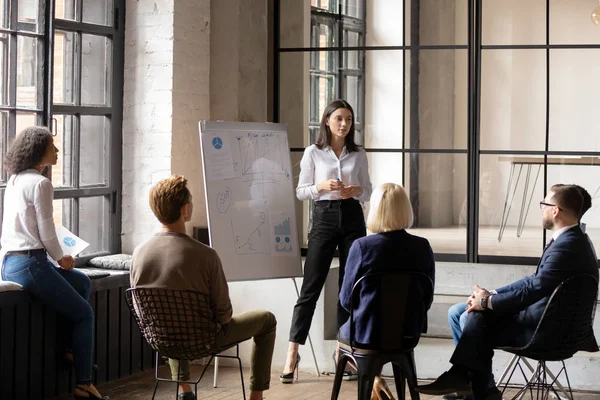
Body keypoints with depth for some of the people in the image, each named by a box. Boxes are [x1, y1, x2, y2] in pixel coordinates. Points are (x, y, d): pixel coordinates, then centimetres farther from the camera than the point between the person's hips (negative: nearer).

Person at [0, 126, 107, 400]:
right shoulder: (40, 183, -14)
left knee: (82, 282, 25)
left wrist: (56, 258, 17)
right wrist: (61, 259, 4)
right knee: (84, 314, 3)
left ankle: (68, 346, 20)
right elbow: (46, 234, -15)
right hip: (30, 264, -9)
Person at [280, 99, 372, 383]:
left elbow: (367, 191, 12)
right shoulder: (313, 152, 1)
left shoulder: (359, 154, 7)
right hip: (324, 217, -3)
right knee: (311, 286, -6)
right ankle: (293, 351, -6)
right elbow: (301, 192, 2)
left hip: (352, 218, 3)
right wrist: (322, 186, -16)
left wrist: (356, 190, -10)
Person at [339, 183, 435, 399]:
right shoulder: (422, 247, -8)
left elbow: (347, 299, -9)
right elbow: (427, 298, 2)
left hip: (367, 333, -4)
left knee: (343, 334, 32)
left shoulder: (362, 246, -18)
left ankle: (373, 381, 14)